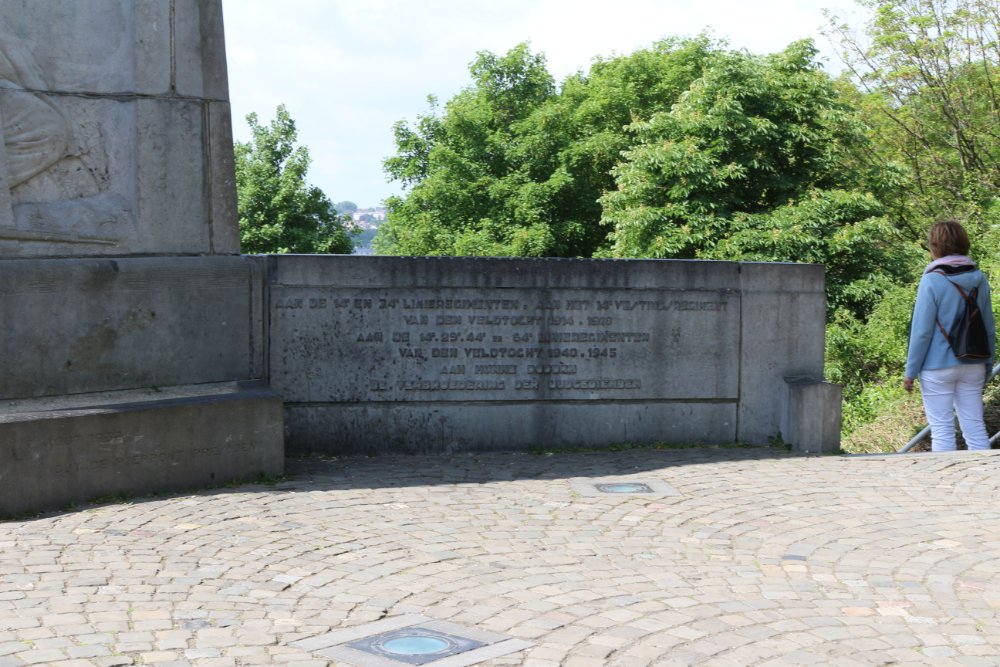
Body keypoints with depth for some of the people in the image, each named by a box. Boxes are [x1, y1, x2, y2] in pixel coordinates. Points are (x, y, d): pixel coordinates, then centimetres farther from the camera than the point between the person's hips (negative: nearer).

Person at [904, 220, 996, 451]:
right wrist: (987, 364, 20)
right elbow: (989, 328, 10)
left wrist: (910, 372, -5)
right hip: (973, 366, 5)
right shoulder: (979, 279, 3)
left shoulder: (932, 281, -12)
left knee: (942, 431, 1)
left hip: (938, 367, -5)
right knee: (975, 428, 8)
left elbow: (922, 331, -12)